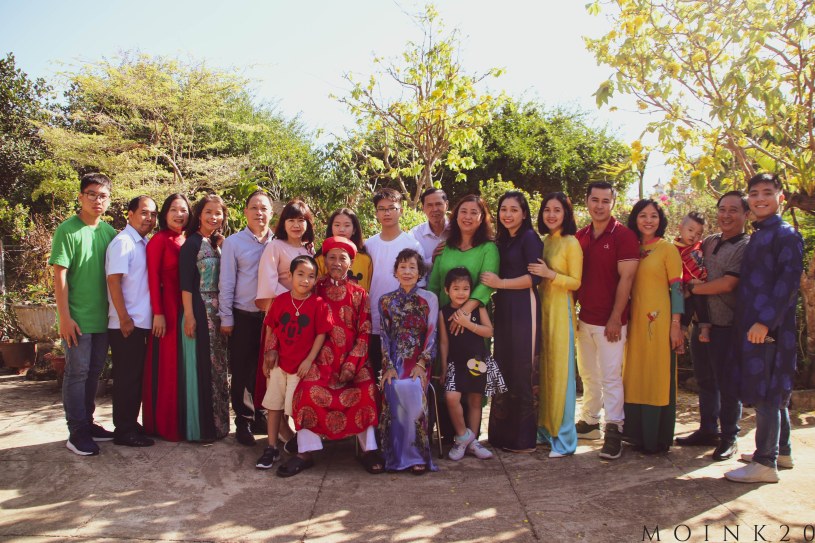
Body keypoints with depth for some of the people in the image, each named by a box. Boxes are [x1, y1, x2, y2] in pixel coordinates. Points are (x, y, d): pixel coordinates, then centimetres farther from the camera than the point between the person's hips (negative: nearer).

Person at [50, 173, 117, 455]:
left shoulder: (109, 232, 7)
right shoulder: (68, 230, -8)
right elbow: (59, 275, -11)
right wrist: (64, 317, -15)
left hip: (103, 316, 5)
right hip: (77, 318, -5)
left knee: (94, 372, 14)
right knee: (77, 372, 1)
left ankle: (88, 423, 27)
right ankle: (76, 433, 11)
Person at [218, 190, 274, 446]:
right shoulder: (233, 242, -1)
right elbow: (226, 283, -2)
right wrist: (226, 318, -4)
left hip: (272, 316, 2)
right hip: (243, 316, -2)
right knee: (242, 371, 5)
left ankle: (260, 416, 26)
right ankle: (244, 422, 18)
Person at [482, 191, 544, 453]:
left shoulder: (529, 238, -5)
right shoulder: (502, 241, 18)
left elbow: (534, 277, -13)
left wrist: (500, 283, -11)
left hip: (523, 309, -7)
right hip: (503, 310, 8)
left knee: (522, 371, -4)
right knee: (503, 368, 8)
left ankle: (524, 438, 6)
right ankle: (502, 434, 17)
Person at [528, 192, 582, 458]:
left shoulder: (571, 243, -7)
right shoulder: (543, 242, 12)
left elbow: (576, 282, -10)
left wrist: (550, 274, -21)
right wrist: (535, 272, 1)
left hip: (561, 310, -6)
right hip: (542, 308, 6)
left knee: (561, 371, -4)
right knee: (544, 369, 11)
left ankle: (564, 438, 5)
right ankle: (546, 429, 22)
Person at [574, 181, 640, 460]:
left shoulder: (623, 236, -7)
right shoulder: (579, 237, 9)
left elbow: (626, 279, -11)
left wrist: (615, 318, -14)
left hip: (610, 321, -6)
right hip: (585, 319, 6)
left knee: (610, 376, -3)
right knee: (588, 374, 14)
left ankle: (614, 431, 6)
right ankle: (590, 421, 27)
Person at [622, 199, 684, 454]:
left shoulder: (667, 249, -3)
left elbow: (676, 288, -6)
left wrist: (676, 324, -12)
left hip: (659, 320, -5)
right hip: (635, 320, 5)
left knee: (658, 378, 1)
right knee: (635, 377, 9)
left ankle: (658, 438, 13)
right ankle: (637, 433, 21)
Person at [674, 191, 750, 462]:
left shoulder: (746, 247, -8)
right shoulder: (708, 242, 13)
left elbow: (727, 284, -17)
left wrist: (691, 288, -8)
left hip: (726, 326, -6)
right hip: (701, 323, 7)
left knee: (727, 383, 3)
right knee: (705, 380, 15)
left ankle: (729, 438, 16)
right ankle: (708, 430, 28)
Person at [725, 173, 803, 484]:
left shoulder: (786, 235, -9)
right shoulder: (757, 237, 17)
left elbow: (789, 280, -18)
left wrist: (766, 321, -22)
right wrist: (747, 323, 15)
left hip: (769, 326, -9)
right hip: (752, 325, 9)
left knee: (767, 392, -5)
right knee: (772, 391, 17)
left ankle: (765, 463, 1)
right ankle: (781, 450, 29)